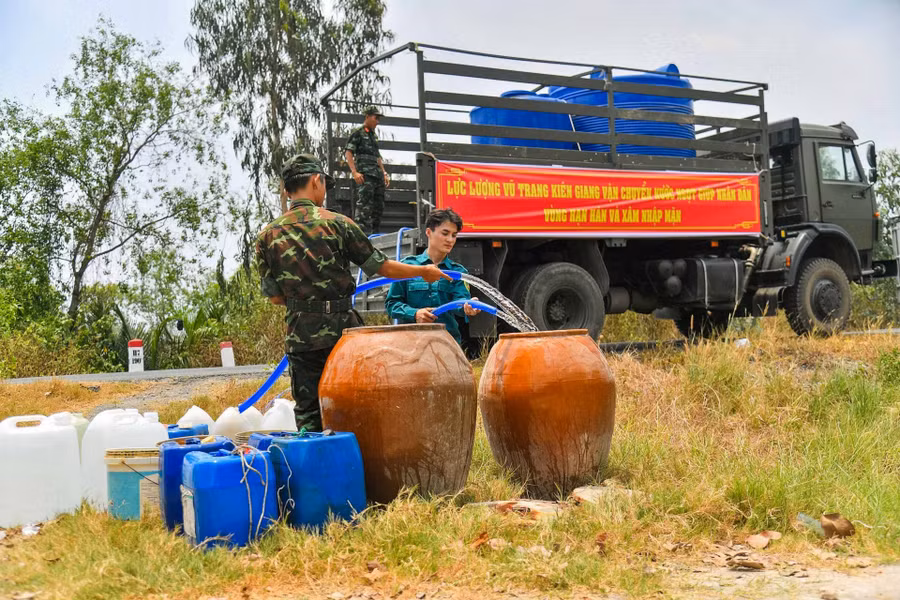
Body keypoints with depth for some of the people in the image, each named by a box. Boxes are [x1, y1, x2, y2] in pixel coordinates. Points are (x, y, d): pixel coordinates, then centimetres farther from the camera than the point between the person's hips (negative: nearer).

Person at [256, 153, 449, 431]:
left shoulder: (267, 235, 2)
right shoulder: (336, 223, -5)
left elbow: (274, 296, 6)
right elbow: (381, 266, 1)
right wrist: (423, 271, 16)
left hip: (300, 336, 2)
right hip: (342, 330, -2)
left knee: (308, 414, 10)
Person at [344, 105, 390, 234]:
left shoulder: (373, 136, 25)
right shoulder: (358, 134, 1)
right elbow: (348, 153, -7)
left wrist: (384, 174, 21)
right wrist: (354, 172, -17)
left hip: (377, 175, 8)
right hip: (365, 175, -8)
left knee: (379, 206, 8)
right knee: (364, 205, -15)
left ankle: (374, 233, 14)